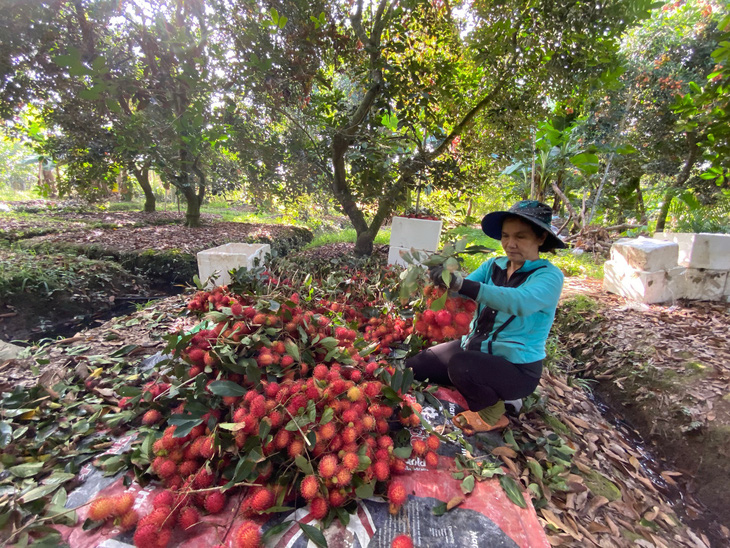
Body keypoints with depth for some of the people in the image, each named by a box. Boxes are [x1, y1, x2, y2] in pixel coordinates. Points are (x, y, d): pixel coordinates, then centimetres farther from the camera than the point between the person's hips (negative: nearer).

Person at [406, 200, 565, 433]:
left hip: (516, 365, -6)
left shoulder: (549, 275, -14)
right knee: (413, 367, 0)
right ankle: (489, 392, 15)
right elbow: (466, 290, -11)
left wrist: (461, 284, -47)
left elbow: (520, 302, -36)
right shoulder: (494, 265, 3)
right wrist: (444, 277, -34)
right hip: (474, 346, 6)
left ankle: (491, 410, -1)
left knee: (460, 366, -34)